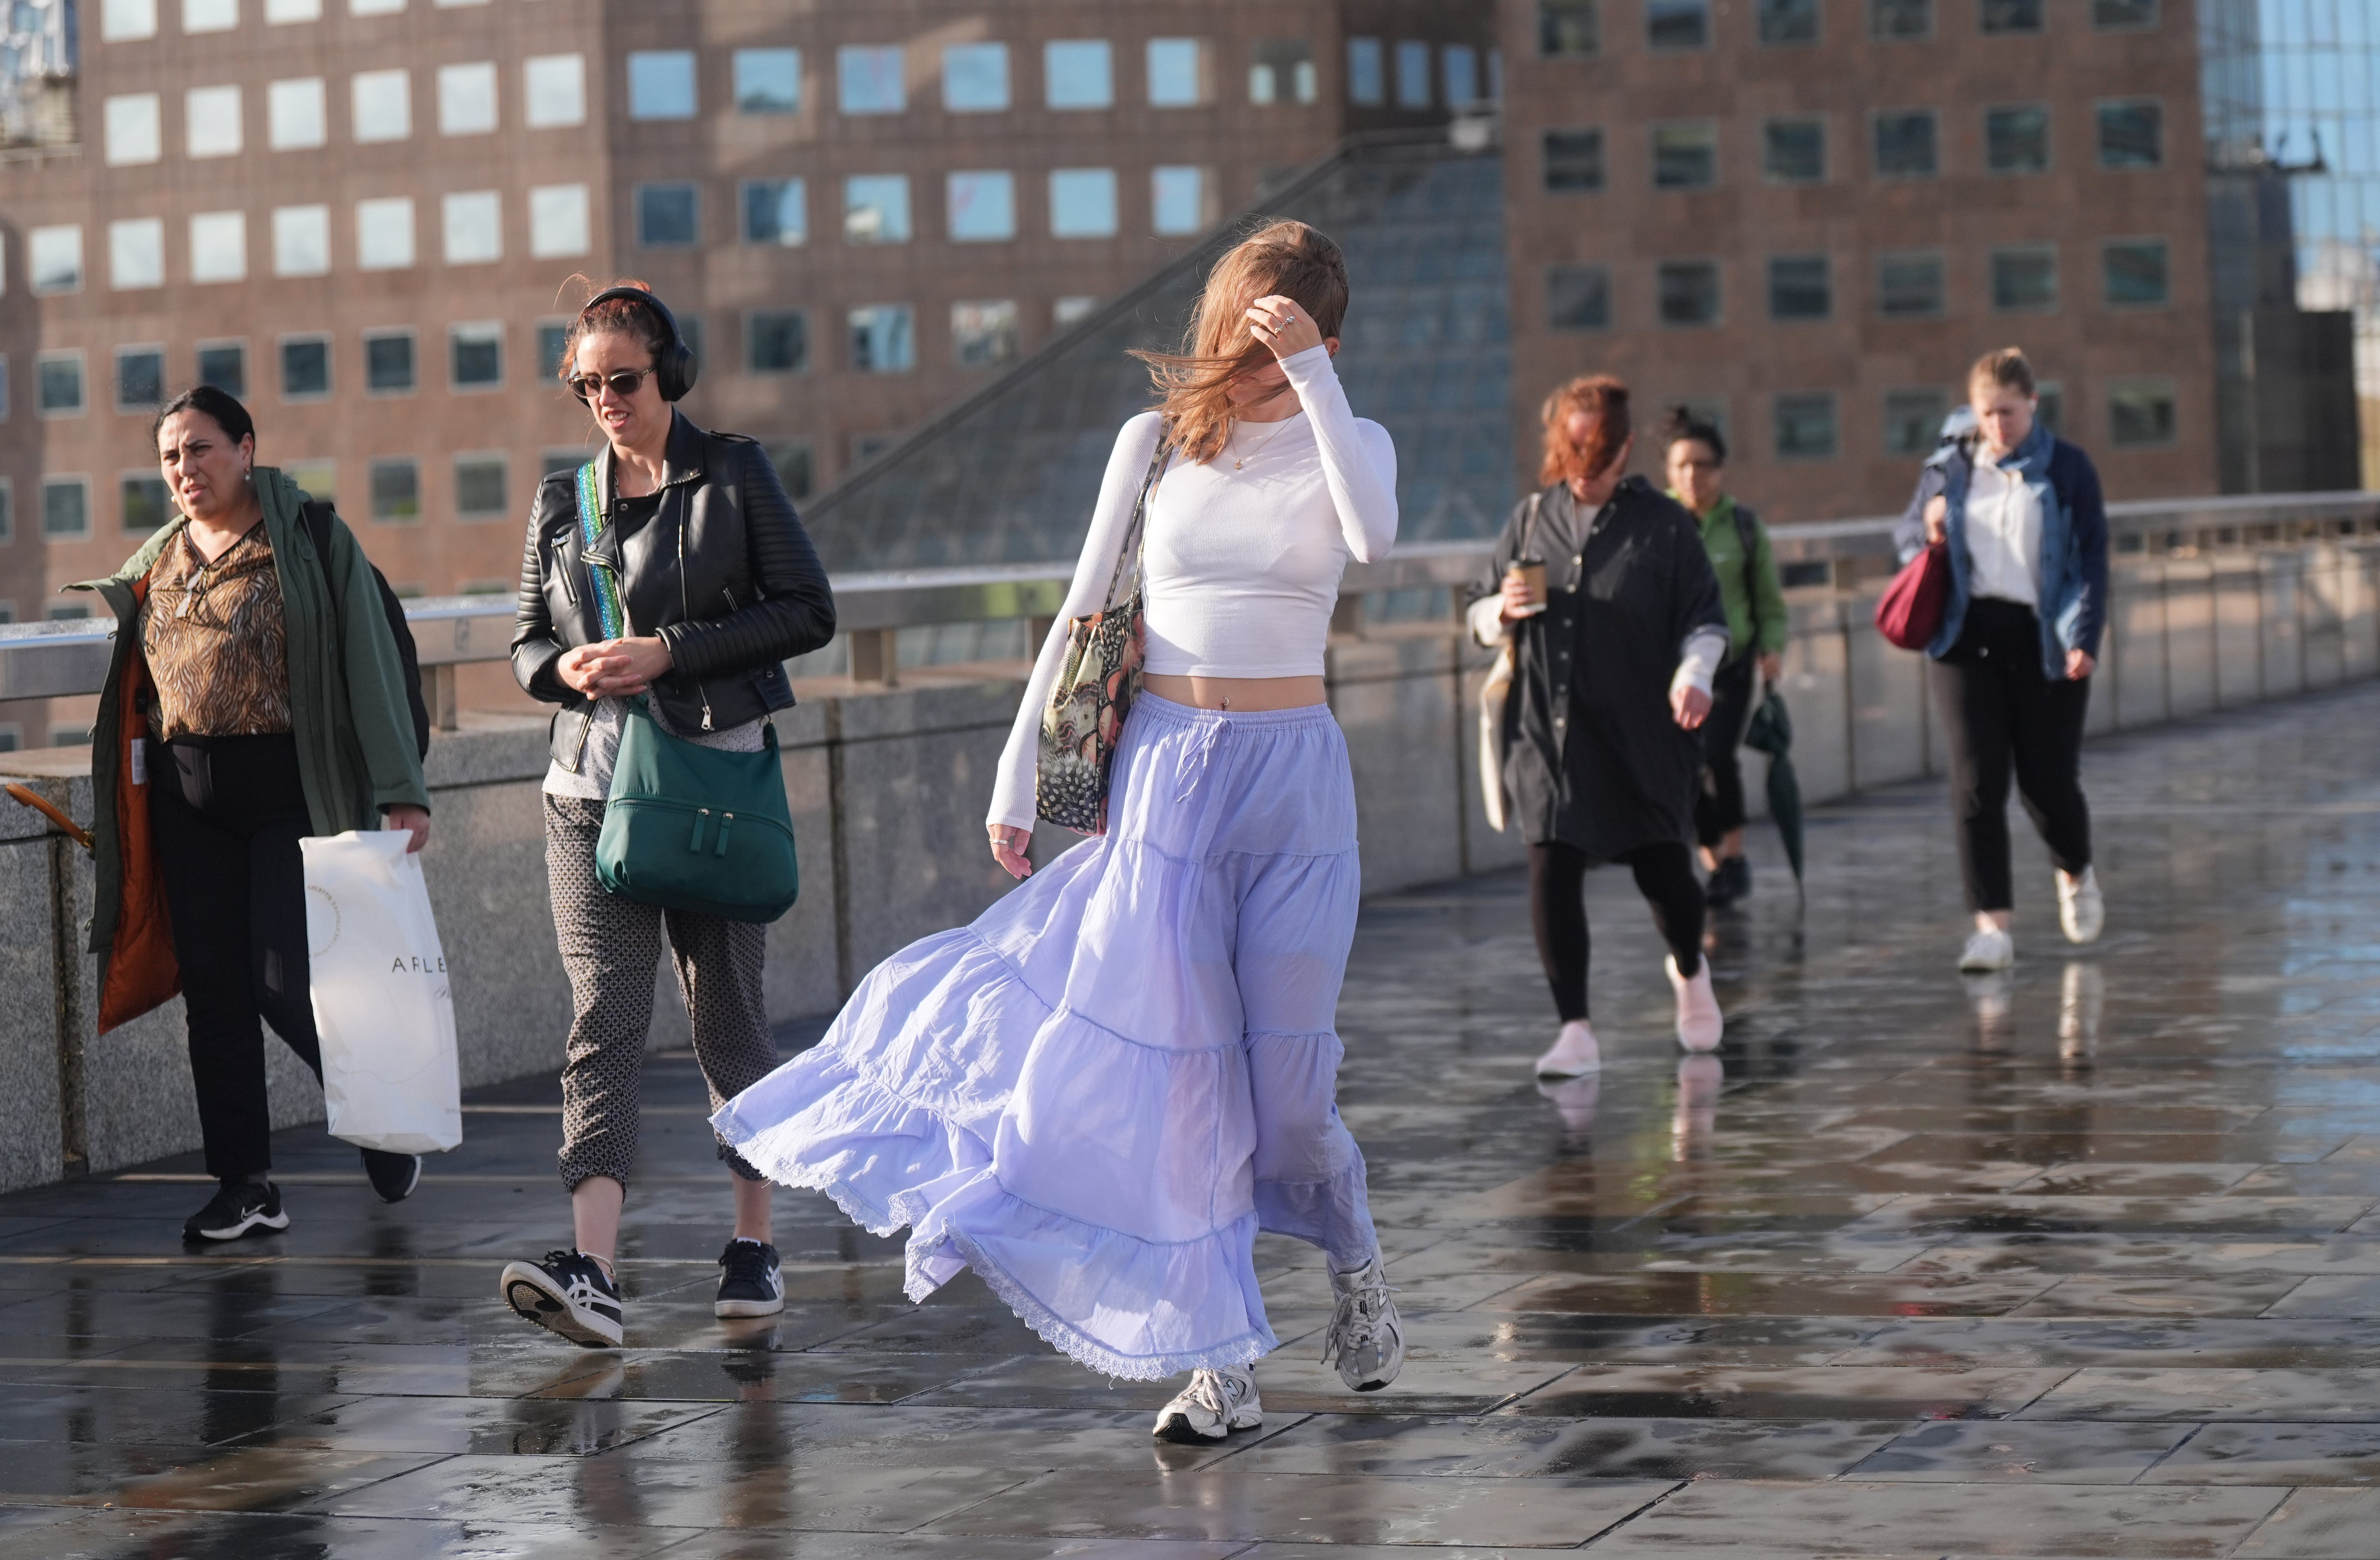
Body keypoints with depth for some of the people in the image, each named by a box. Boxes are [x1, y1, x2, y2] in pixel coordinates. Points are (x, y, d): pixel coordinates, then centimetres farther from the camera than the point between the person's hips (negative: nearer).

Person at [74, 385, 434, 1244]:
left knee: (288, 983, -9)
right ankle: (244, 1184, 10)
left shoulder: (312, 542, -2)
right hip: (186, 797, 5)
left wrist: (401, 793, -13)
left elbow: (369, 665, -6)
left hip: (291, 784, -5)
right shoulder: (157, 560, 13)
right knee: (213, 987, 3)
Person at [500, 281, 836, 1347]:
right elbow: (527, 641, 18)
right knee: (603, 1020, -9)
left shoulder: (734, 476, 2)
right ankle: (591, 1275, -21)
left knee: (726, 1014, 6)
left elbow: (808, 611, -4)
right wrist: (566, 668, -7)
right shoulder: (562, 501, 12)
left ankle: (754, 1243, 21)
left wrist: (671, 651, -13)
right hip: (590, 786, 2)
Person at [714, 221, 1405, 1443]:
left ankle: (1357, 1268, 30)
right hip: (1167, 770, 1)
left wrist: (1311, 377, -24)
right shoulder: (1156, 439, 6)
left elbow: (1374, 536, -21)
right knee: (1178, 1063, -4)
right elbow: (1082, 611, 9)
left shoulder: (1348, 445, 3)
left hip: (1294, 777, -1)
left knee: (1284, 1072, 0)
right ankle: (1222, 1363, 2)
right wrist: (1017, 775, 6)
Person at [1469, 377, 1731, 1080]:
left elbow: (1706, 619, 2)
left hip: (1643, 734, -1)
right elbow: (1480, 617, 13)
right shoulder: (1532, 519, 6)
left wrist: (1695, 674, -17)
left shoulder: (1663, 524, 0)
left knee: (1662, 869, 6)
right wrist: (1504, 610, -10)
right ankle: (1576, 1032, -3)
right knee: (1552, 874, -9)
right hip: (1549, 733, 2)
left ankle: (1690, 973, 39)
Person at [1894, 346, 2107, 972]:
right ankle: (1992, 926, -6)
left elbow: (2092, 556, 0)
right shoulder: (1948, 469, 9)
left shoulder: (2067, 468, 2)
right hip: (1968, 639, 2)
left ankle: (2076, 875, 36)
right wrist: (1927, 531, -4)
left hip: (2044, 641, -2)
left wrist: (2084, 637, -11)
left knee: (2049, 783, 4)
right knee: (1976, 784, -7)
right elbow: (1905, 534, 21)